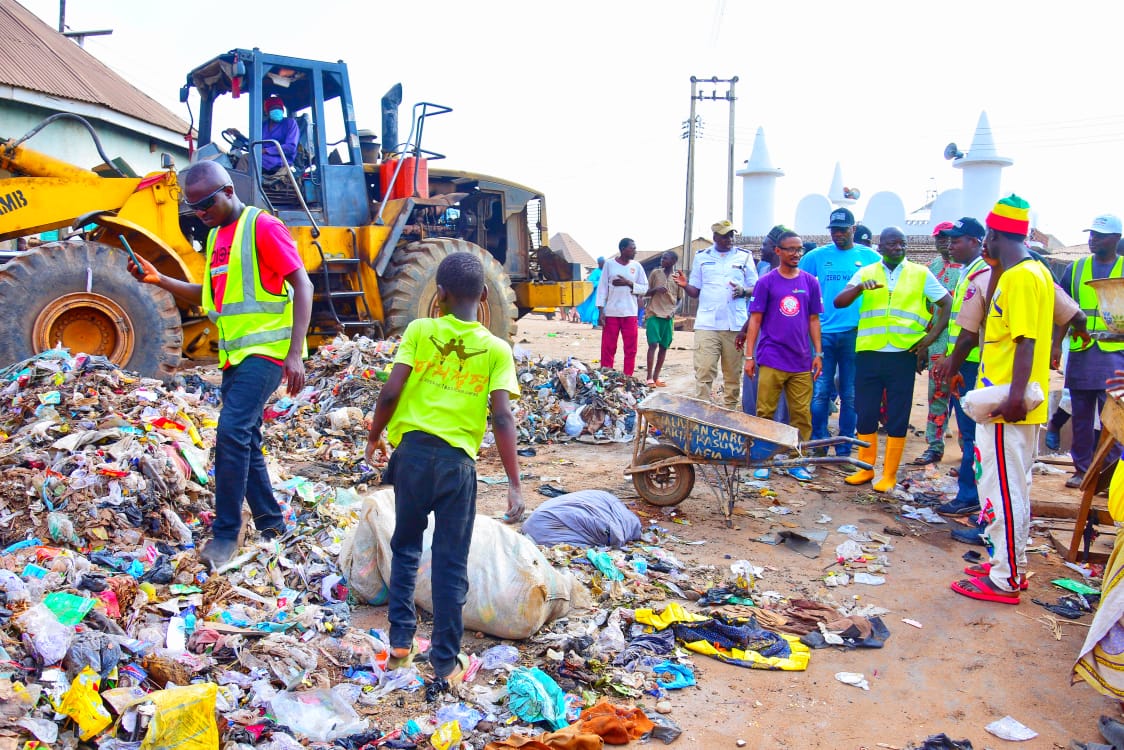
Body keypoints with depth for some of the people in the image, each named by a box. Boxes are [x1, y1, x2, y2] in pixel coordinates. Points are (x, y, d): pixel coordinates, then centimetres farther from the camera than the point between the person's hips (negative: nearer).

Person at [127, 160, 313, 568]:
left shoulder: (263, 227, -10)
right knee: (244, 440, 12)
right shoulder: (216, 236, 15)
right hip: (235, 353, 9)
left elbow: (302, 285, -14)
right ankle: (270, 524, 25)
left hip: (266, 348, -9)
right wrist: (160, 280, 8)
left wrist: (295, 353, -22)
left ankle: (226, 533, -9)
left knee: (232, 431, -18)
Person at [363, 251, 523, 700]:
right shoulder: (496, 350, -1)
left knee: (406, 546, 22)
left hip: (413, 449, 1)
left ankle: (401, 641, 25)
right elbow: (501, 417, -10)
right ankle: (445, 666, 14)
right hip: (458, 460, -1)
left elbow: (390, 392, -6)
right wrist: (514, 484, -9)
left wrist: (375, 437, 12)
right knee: (451, 563, 7)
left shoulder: (419, 331, 0)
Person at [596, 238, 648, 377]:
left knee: (630, 348, 2)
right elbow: (602, 287, 2)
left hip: (630, 313, 2)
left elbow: (645, 288, 7)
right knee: (608, 348, 0)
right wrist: (601, 311, -4)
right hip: (611, 312, -2)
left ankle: (628, 378, 9)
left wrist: (628, 283, -10)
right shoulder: (609, 264, 2)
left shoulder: (637, 266, 6)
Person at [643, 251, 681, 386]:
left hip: (668, 317, 3)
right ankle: (649, 378, -10)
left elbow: (679, 299, 16)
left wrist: (674, 310, -3)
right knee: (653, 344, -12)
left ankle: (656, 377, 12)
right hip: (654, 314, -3)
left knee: (664, 347, 4)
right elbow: (645, 293, 7)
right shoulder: (655, 273, 3)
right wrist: (656, 289, -13)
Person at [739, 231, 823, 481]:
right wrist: (749, 356, -3)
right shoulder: (766, 282, 0)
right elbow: (755, 320, 1)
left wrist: (818, 354, 7)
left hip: (801, 361, 3)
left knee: (802, 414, 5)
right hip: (771, 360, -3)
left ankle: (796, 461, 16)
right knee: (765, 413, 2)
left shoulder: (810, 282, 8)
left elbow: (813, 320, 12)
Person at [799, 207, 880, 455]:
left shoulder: (870, 258, 7)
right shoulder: (816, 257, 6)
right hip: (824, 333, 0)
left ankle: (844, 451, 15)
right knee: (820, 392, -2)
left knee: (850, 395, 5)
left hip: (855, 335, 1)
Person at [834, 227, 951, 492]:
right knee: (865, 413, 7)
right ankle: (865, 468, 20)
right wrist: (860, 288, -23)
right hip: (868, 353, 1)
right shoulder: (865, 273, 7)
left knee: (897, 417, 4)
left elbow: (947, 303, 8)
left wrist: (932, 335, -3)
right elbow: (839, 302, -4)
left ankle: (889, 475, 13)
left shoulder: (920, 274, 6)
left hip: (903, 354, -1)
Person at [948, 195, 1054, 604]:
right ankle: (1012, 564, 29)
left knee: (1002, 490, -4)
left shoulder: (1020, 277, -16)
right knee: (1014, 488, 17)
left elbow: (1026, 340, -22)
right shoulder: (1035, 272, 14)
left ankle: (1004, 580, 4)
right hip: (1015, 405, 10)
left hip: (1008, 406, -10)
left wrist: (1015, 394, -25)